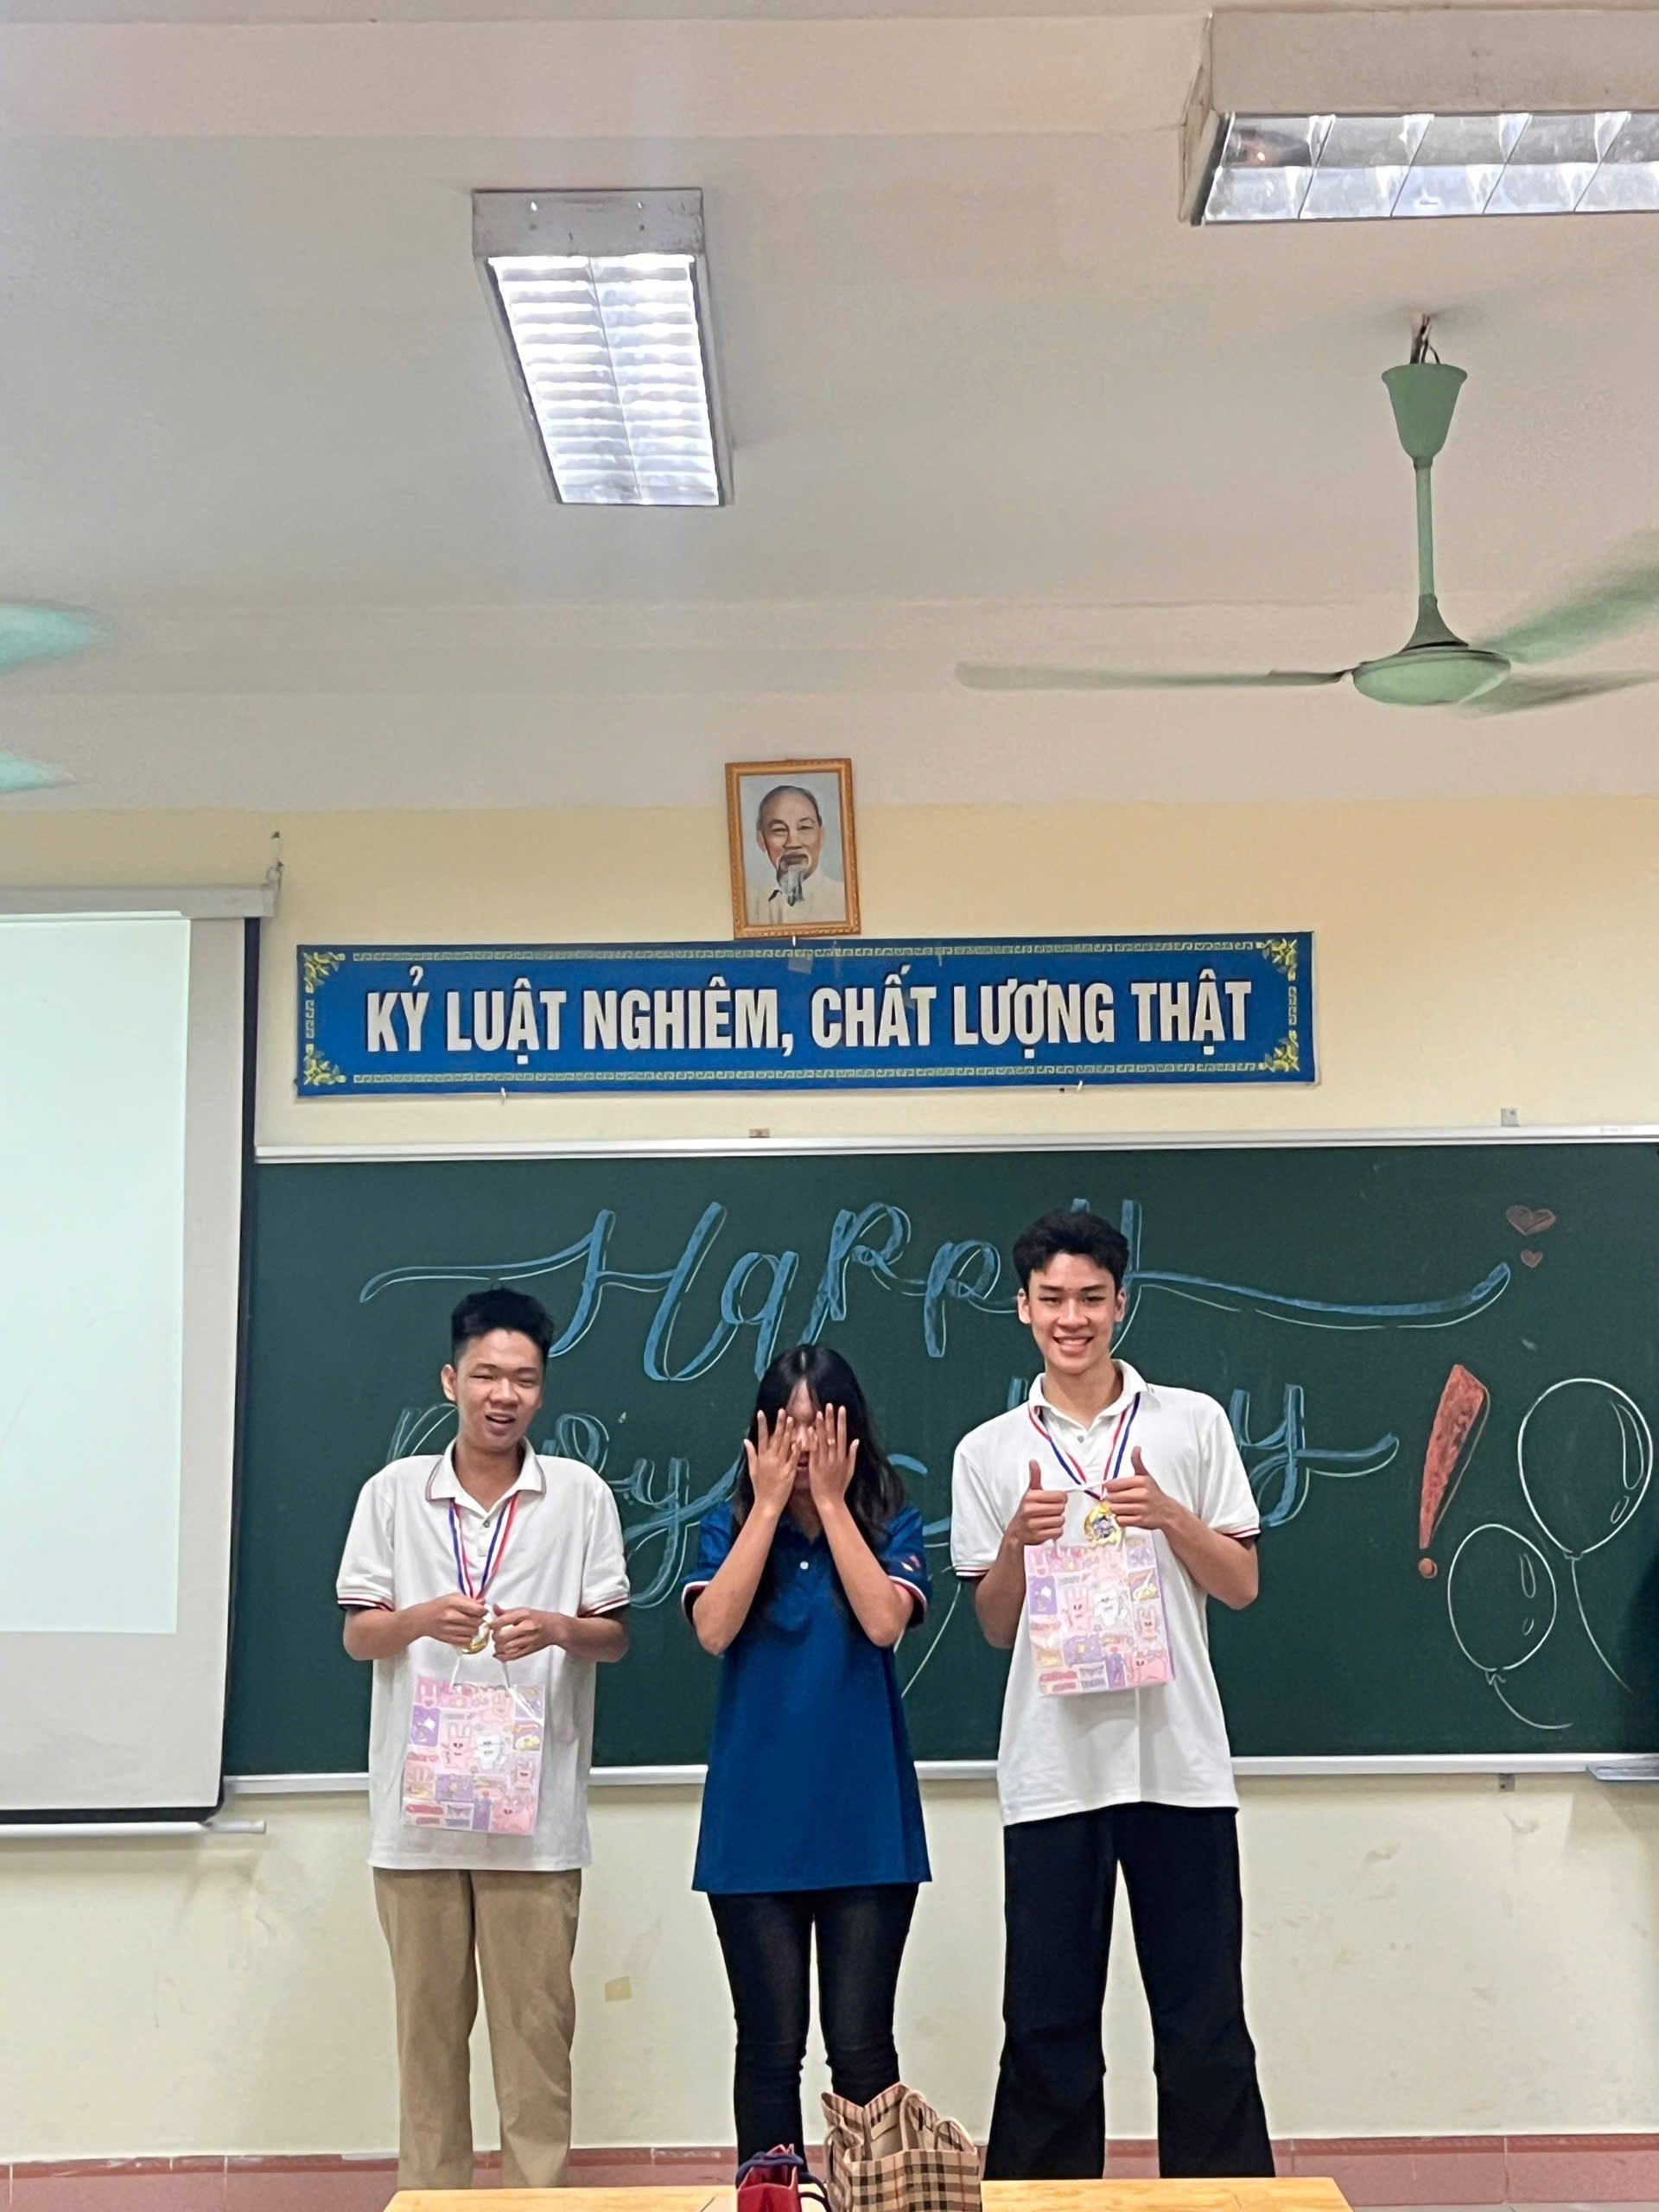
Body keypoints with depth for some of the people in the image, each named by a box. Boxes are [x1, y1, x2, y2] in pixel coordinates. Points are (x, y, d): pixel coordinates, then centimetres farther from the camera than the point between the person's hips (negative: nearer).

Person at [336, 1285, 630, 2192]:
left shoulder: (581, 1494, 4)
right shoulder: (393, 1492, 6)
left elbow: (615, 1636, 6)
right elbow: (357, 1634, 6)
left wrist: (560, 1629, -16)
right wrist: (423, 1618, -14)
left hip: (535, 1805, -1)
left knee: (535, 2023, 1)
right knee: (428, 2022, 8)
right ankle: (430, 2196, 19)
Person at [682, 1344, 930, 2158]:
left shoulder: (891, 1524, 3)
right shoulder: (729, 1528, 5)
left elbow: (884, 1622, -15)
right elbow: (714, 1629, -13)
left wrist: (831, 1502, -12)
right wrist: (769, 1505, -10)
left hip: (865, 1824, 0)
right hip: (755, 1826, 1)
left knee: (861, 2046, 2)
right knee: (771, 2045, 6)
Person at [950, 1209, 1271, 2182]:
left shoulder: (1194, 1424, 5)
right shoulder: (989, 1452, 7)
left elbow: (1240, 1586, 6)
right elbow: (996, 1626, 9)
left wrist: (1170, 1515, -11)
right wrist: (1020, 1539, -10)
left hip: (1180, 1760, 0)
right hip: (1051, 1766, 1)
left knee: (1205, 2014, 4)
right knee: (1049, 2020, 6)